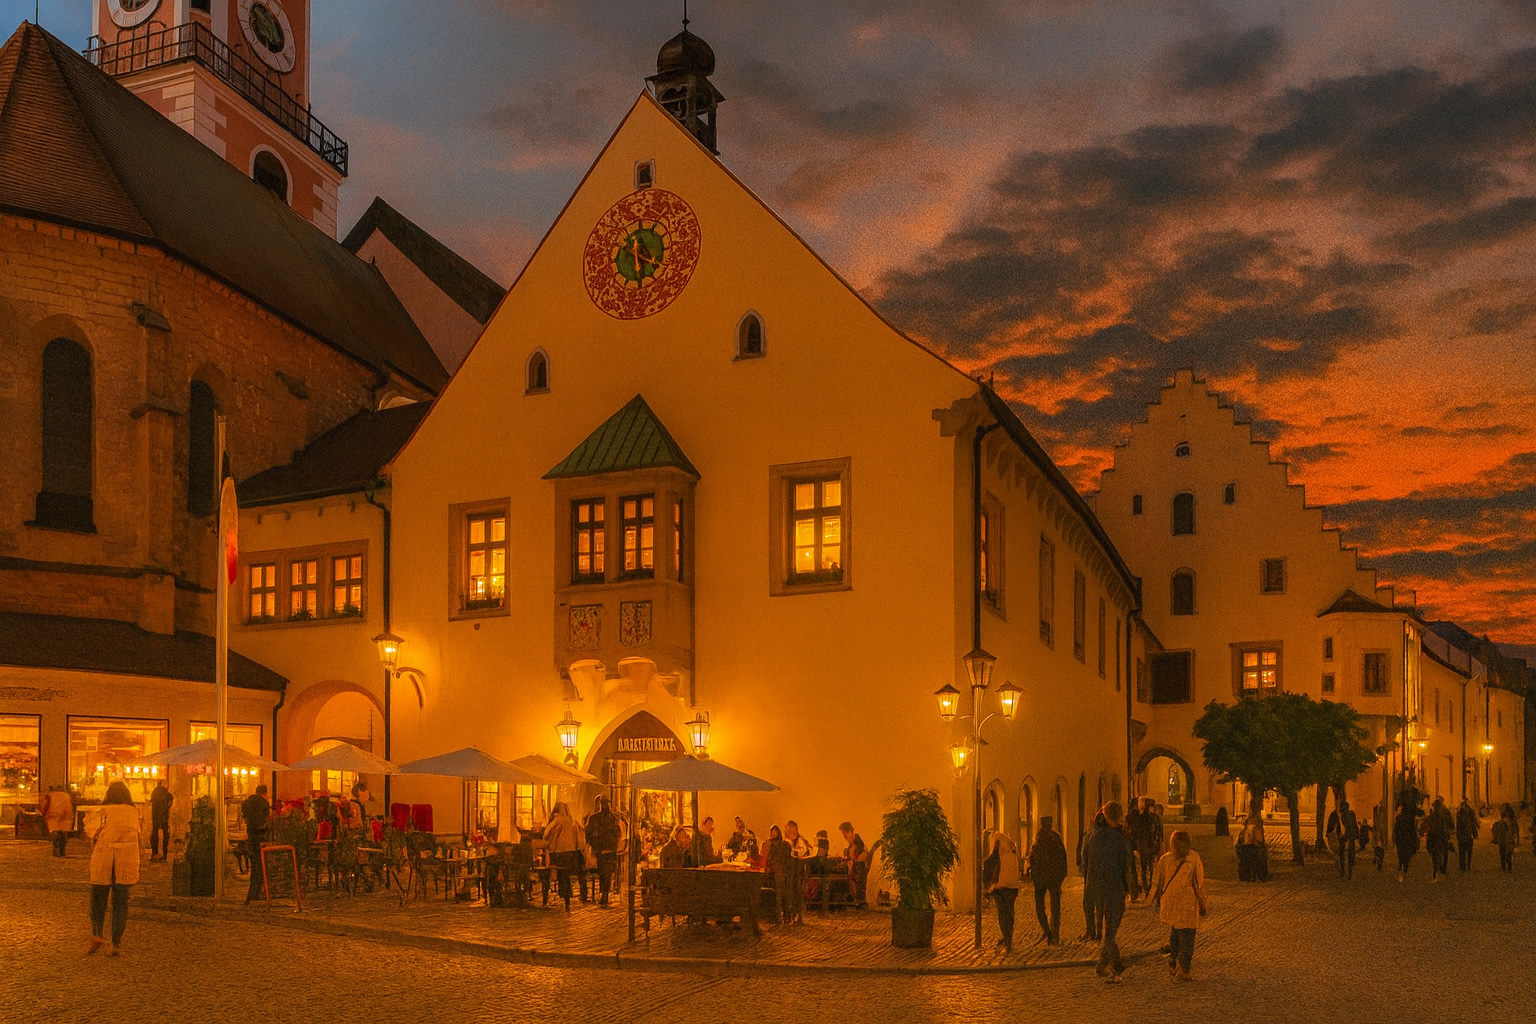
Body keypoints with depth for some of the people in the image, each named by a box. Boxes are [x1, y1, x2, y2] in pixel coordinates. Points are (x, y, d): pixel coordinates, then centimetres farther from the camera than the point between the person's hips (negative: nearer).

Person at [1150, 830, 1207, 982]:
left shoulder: (1165, 859, 0)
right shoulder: (1194, 858, -7)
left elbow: (1157, 882, 5)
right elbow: (1199, 882, -6)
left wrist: (1157, 901, 18)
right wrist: (1202, 903, 2)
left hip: (1169, 903, 4)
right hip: (1188, 904, -4)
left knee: (1174, 933, 21)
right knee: (1187, 937, 3)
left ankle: (1172, 965, 25)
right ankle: (1183, 970, -1)